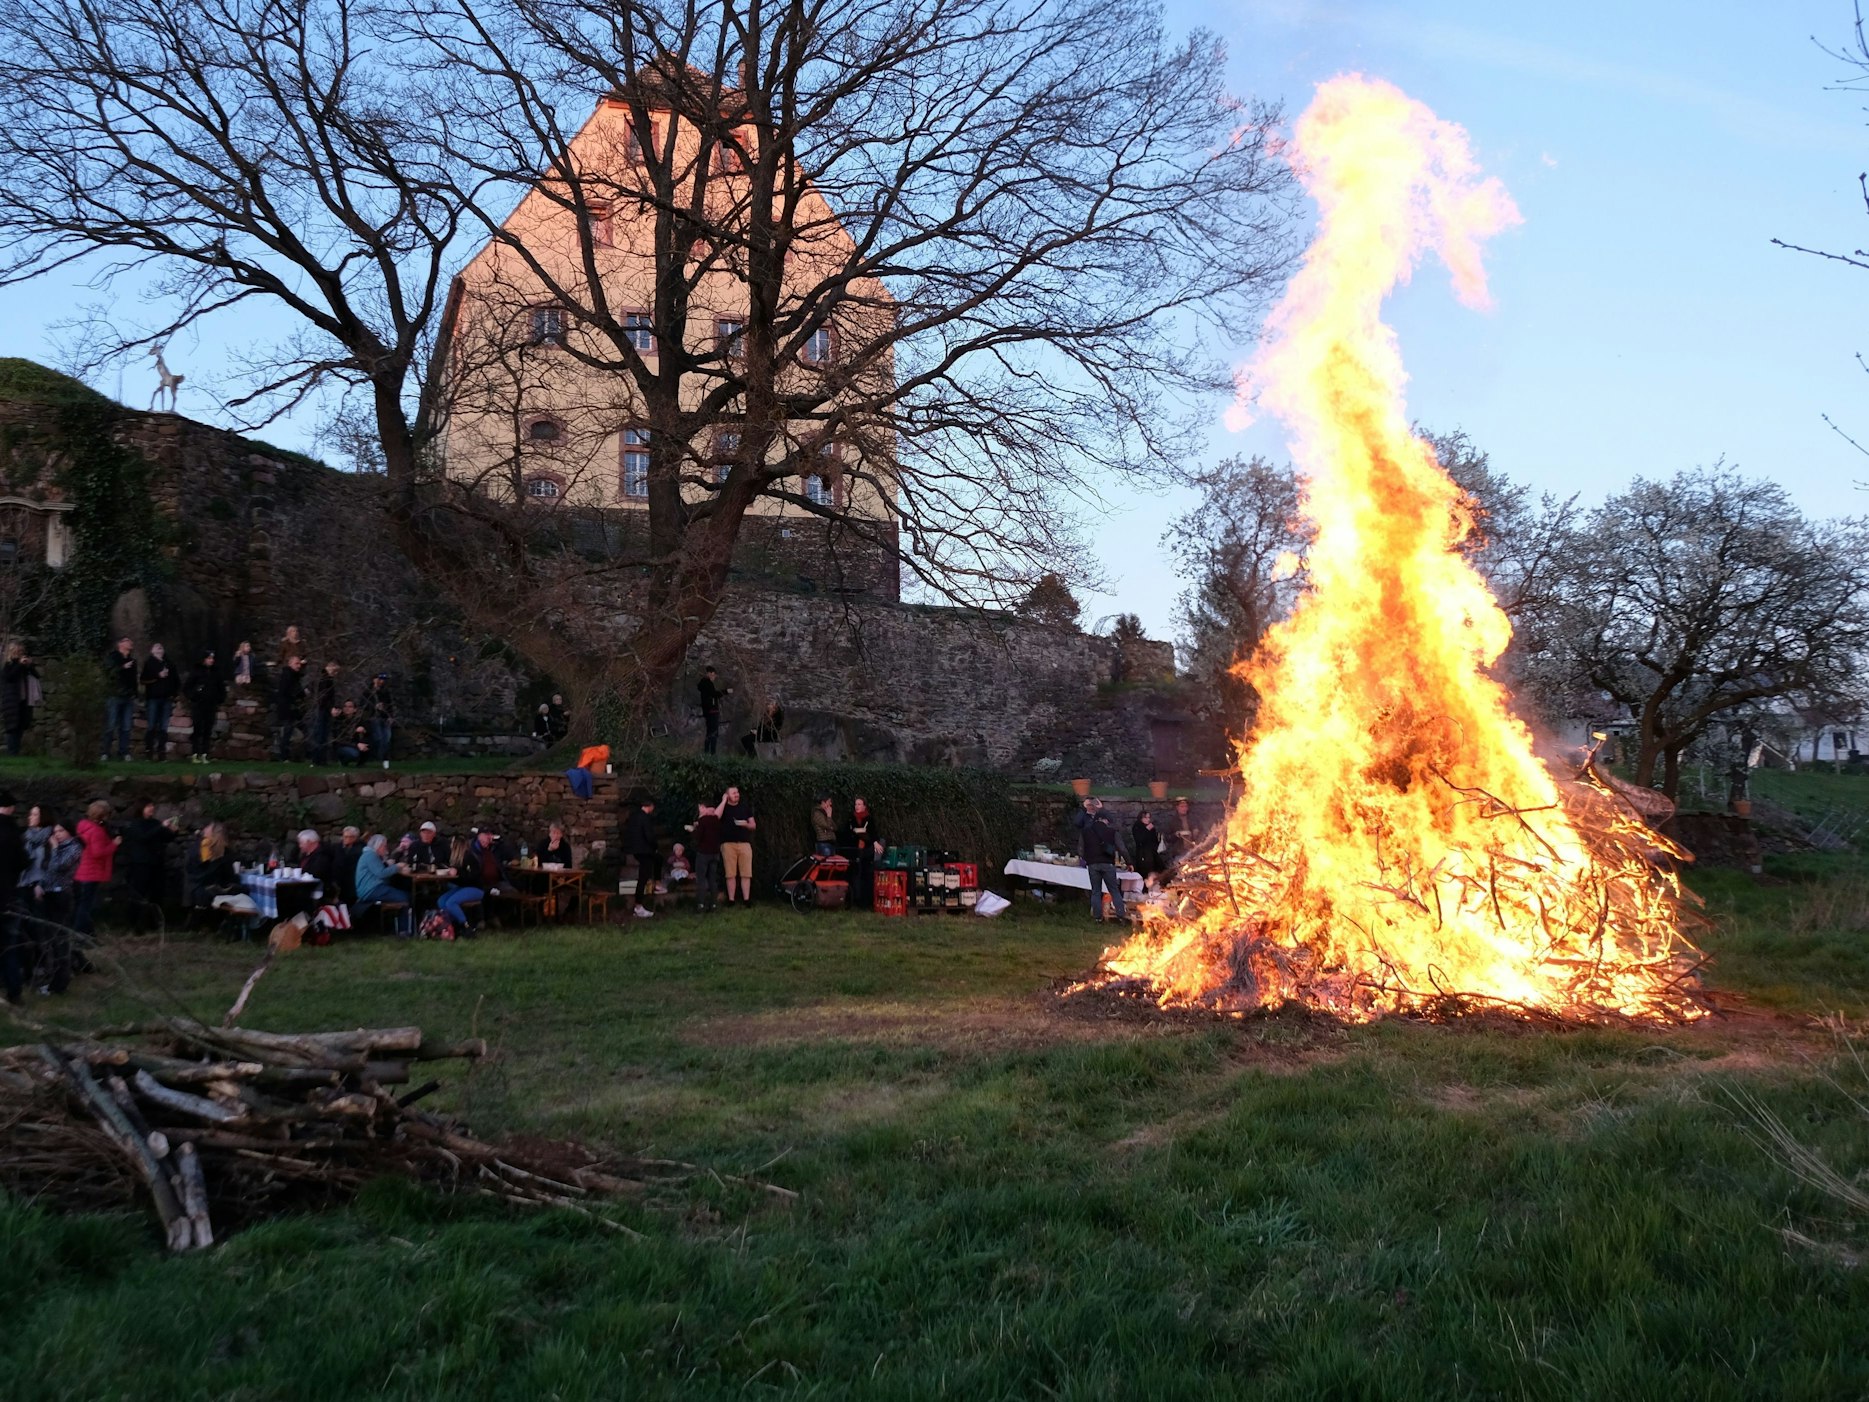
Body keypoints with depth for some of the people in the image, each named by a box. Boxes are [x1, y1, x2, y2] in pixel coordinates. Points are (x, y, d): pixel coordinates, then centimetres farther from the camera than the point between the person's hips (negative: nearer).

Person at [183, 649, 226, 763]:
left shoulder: (216, 672, 10)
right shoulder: (196, 672, -1)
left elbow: (221, 688, 19)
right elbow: (186, 687, 2)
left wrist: (219, 700, 10)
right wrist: (191, 698, -3)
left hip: (211, 706, 3)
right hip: (198, 706, -3)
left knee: (208, 731, 1)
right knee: (197, 730, -6)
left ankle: (204, 755, 4)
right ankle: (194, 755, -2)